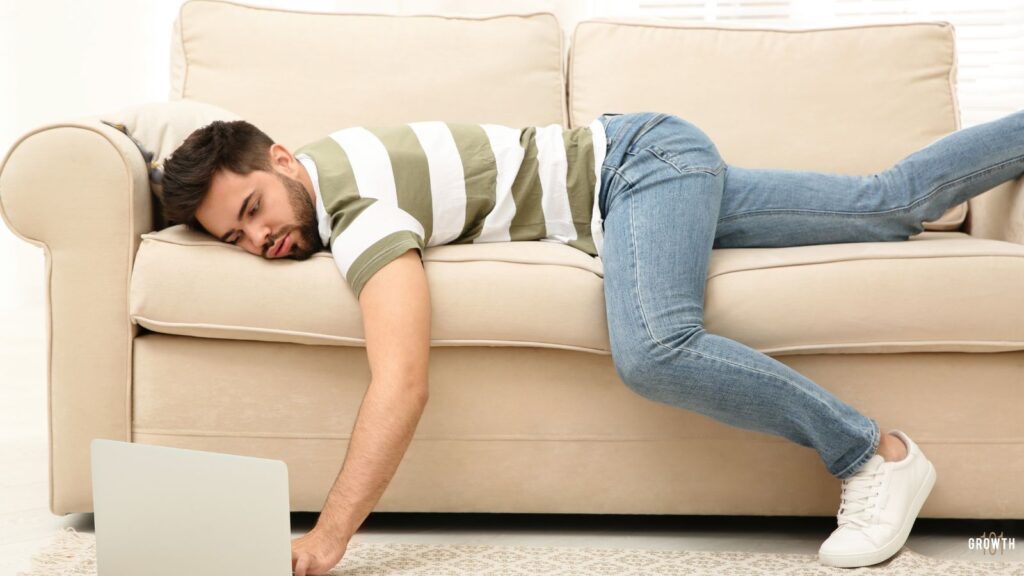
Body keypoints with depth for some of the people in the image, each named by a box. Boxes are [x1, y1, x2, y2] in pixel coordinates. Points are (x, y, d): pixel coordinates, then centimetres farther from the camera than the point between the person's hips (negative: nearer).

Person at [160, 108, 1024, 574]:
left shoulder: (353, 207, -28)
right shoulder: (318, 171, -1)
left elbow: (403, 383, -40)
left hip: (642, 160, -9)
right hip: (641, 164, 9)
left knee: (654, 351, -36)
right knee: (891, 203, 14)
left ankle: (875, 454, -21)